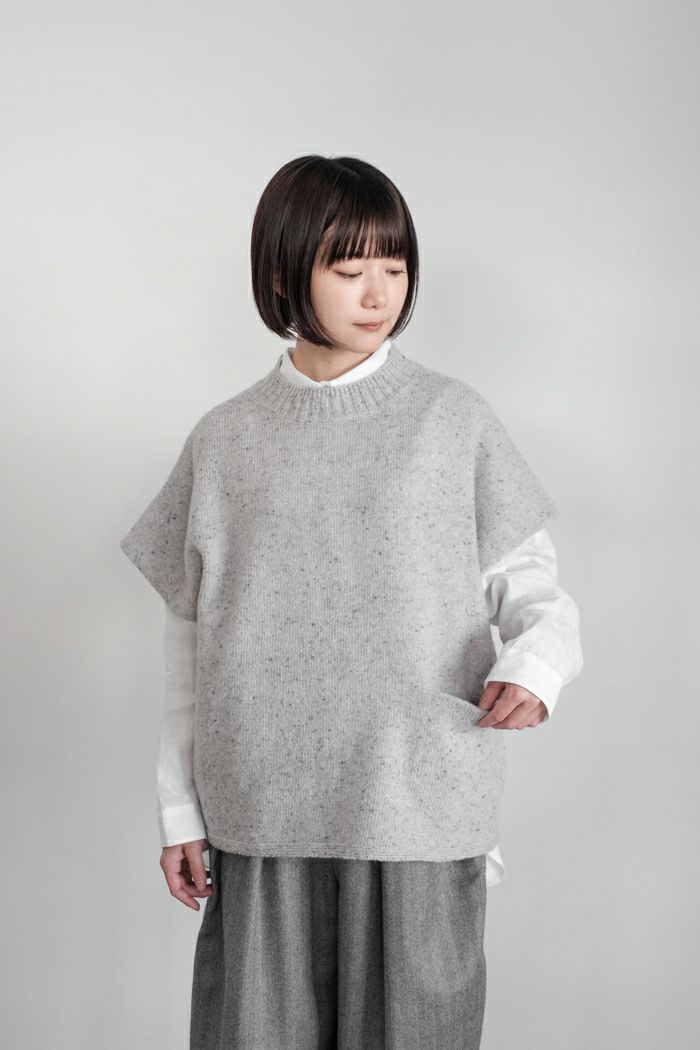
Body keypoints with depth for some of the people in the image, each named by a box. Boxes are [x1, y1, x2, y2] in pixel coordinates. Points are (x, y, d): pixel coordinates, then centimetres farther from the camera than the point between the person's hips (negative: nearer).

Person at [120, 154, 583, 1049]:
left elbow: (532, 586, 3)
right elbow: (189, 638, 9)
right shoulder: (225, 439, 6)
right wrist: (180, 810, 8)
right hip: (263, 812, 1)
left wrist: (536, 663, -20)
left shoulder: (455, 420, 2)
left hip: (419, 809, -1)